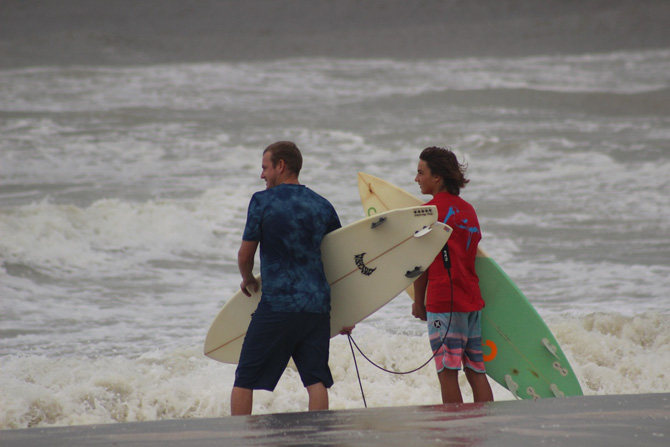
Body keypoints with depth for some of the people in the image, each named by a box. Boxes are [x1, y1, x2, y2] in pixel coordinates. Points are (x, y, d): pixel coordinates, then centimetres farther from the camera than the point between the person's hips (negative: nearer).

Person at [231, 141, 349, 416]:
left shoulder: (263, 201, -3)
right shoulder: (322, 205, 10)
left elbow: (245, 255, 0)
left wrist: (248, 280, 23)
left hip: (277, 303, -4)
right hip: (317, 306, 4)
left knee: (245, 380, 4)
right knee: (316, 379, 4)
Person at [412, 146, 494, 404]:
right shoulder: (468, 210, 13)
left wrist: (419, 303, 3)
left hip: (444, 303, -7)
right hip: (472, 300, 7)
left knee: (447, 372, -5)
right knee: (476, 370, 8)